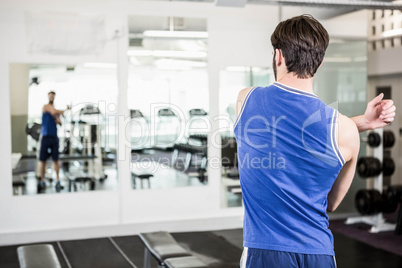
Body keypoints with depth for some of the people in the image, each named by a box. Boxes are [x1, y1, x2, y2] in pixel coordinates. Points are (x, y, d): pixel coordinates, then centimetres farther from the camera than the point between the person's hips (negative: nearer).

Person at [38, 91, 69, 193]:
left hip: (54, 136, 4)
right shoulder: (46, 106, 0)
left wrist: (58, 120, -10)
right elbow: (54, 112, -18)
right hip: (45, 136, -4)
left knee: (55, 159, 2)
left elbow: (60, 123, 12)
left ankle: (57, 180, 6)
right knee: (42, 160, -1)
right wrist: (65, 110, -3)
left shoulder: (56, 110, 17)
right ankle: (42, 181, 6)